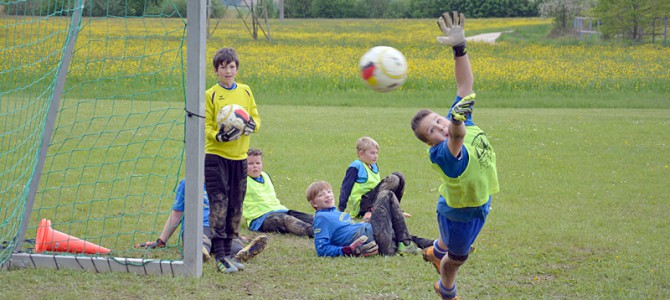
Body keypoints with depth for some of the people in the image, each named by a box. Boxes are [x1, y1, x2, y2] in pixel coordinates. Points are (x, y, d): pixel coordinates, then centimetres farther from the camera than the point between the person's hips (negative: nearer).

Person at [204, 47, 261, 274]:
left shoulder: (245, 92, 9)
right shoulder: (210, 95, -3)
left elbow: (255, 118, 12)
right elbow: (205, 126, -4)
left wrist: (251, 125, -11)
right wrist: (219, 136, -24)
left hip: (239, 156, 4)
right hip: (216, 155, -4)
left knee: (235, 206, 9)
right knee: (219, 204, -10)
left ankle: (228, 250, 20)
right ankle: (219, 255, -10)